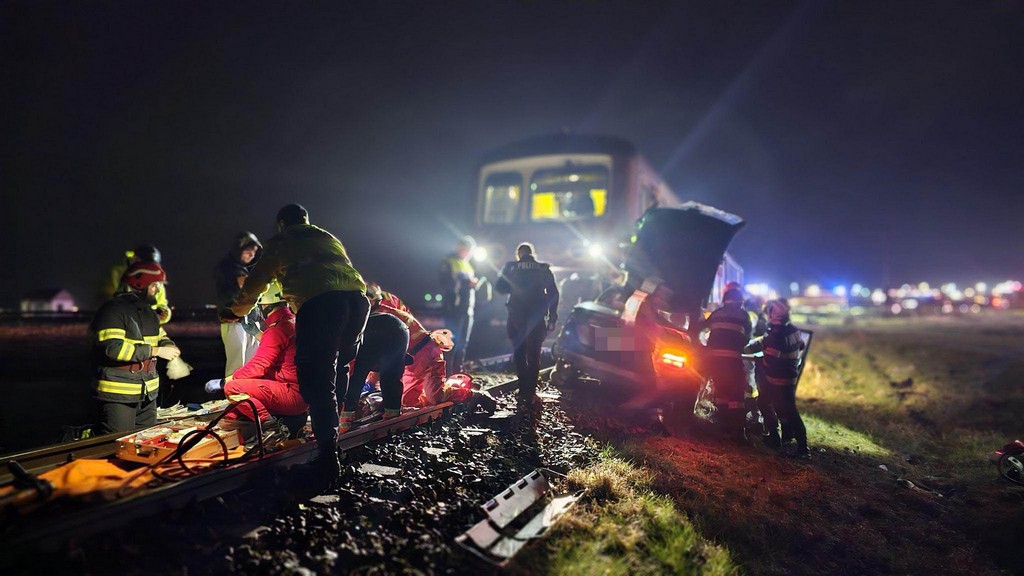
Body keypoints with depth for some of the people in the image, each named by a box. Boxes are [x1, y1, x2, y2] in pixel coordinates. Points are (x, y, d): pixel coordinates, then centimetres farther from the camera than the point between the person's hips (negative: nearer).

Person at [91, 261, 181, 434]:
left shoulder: (149, 312, 14)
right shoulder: (113, 309, -13)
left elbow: (161, 337, 24)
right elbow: (113, 347, -24)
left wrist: (169, 346, 0)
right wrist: (156, 351, -22)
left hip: (148, 394, 8)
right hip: (119, 395, -8)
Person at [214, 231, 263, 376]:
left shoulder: (252, 267, 14)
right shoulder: (224, 267, 0)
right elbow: (221, 298, -4)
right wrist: (238, 285, -17)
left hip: (253, 322, 5)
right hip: (234, 322, -5)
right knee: (236, 367, -10)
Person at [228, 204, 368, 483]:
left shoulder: (279, 242, 24)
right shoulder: (329, 238, 35)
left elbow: (257, 280, 31)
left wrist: (238, 309, 48)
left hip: (318, 301, -5)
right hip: (357, 297, 5)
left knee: (316, 379, -3)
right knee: (338, 367, 24)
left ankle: (328, 458, -10)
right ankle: (331, 429, 37)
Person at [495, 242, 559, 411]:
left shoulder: (511, 267, 1)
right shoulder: (544, 269, 3)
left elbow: (499, 287, -1)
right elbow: (553, 293, -1)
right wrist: (553, 317, 4)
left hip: (516, 316, 0)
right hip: (537, 317, 0)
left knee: (519, 354, 13)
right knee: (534, 355, 9)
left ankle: (524, 392, 12)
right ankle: (530, 395, 6)